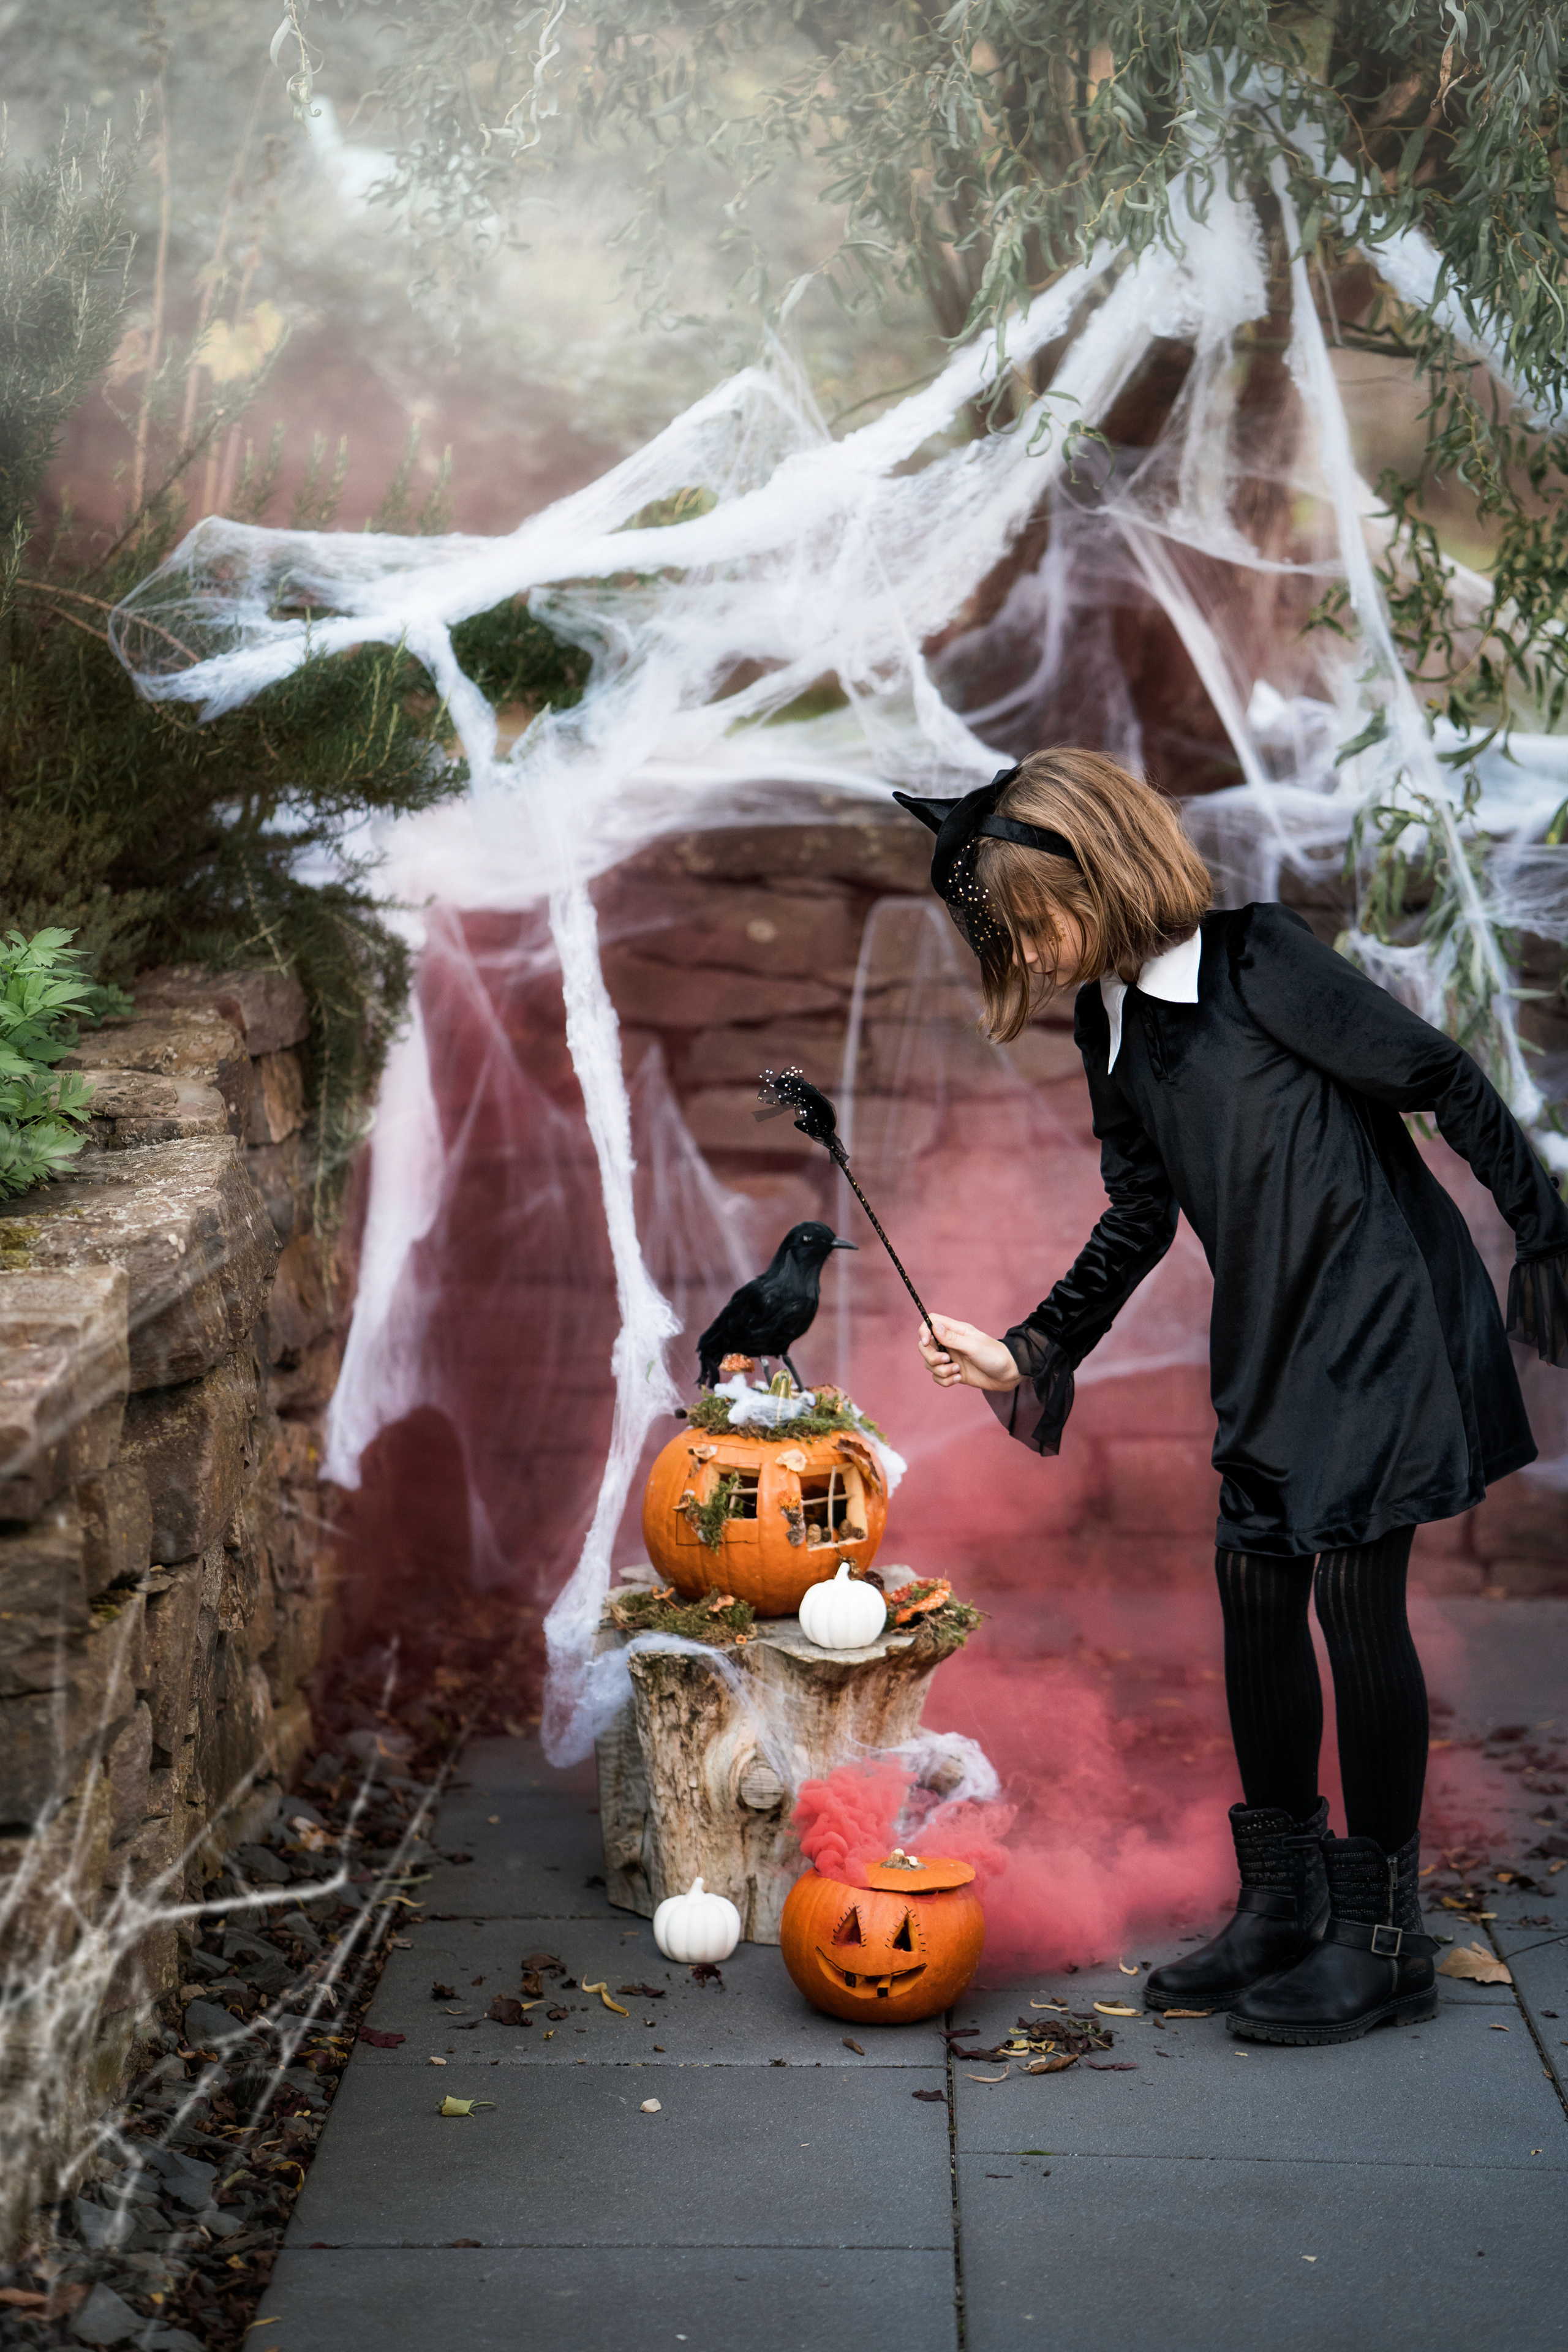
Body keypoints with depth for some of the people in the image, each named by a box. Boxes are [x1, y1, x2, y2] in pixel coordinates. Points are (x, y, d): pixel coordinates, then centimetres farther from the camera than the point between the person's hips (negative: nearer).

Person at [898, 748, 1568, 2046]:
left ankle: (1384, 1938, 3)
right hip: (1271, 1343, 8)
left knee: (1355, 1591, -7)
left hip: (1379, 1312, -8)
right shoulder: (1110, 1025, 7)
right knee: (1255, 1591, 7)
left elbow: (1446, 1082, -12)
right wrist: (1028, 1351, 10)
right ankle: (1284, 1909, 20)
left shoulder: (1260, 958, -16)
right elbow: (1140, 1216, 15)